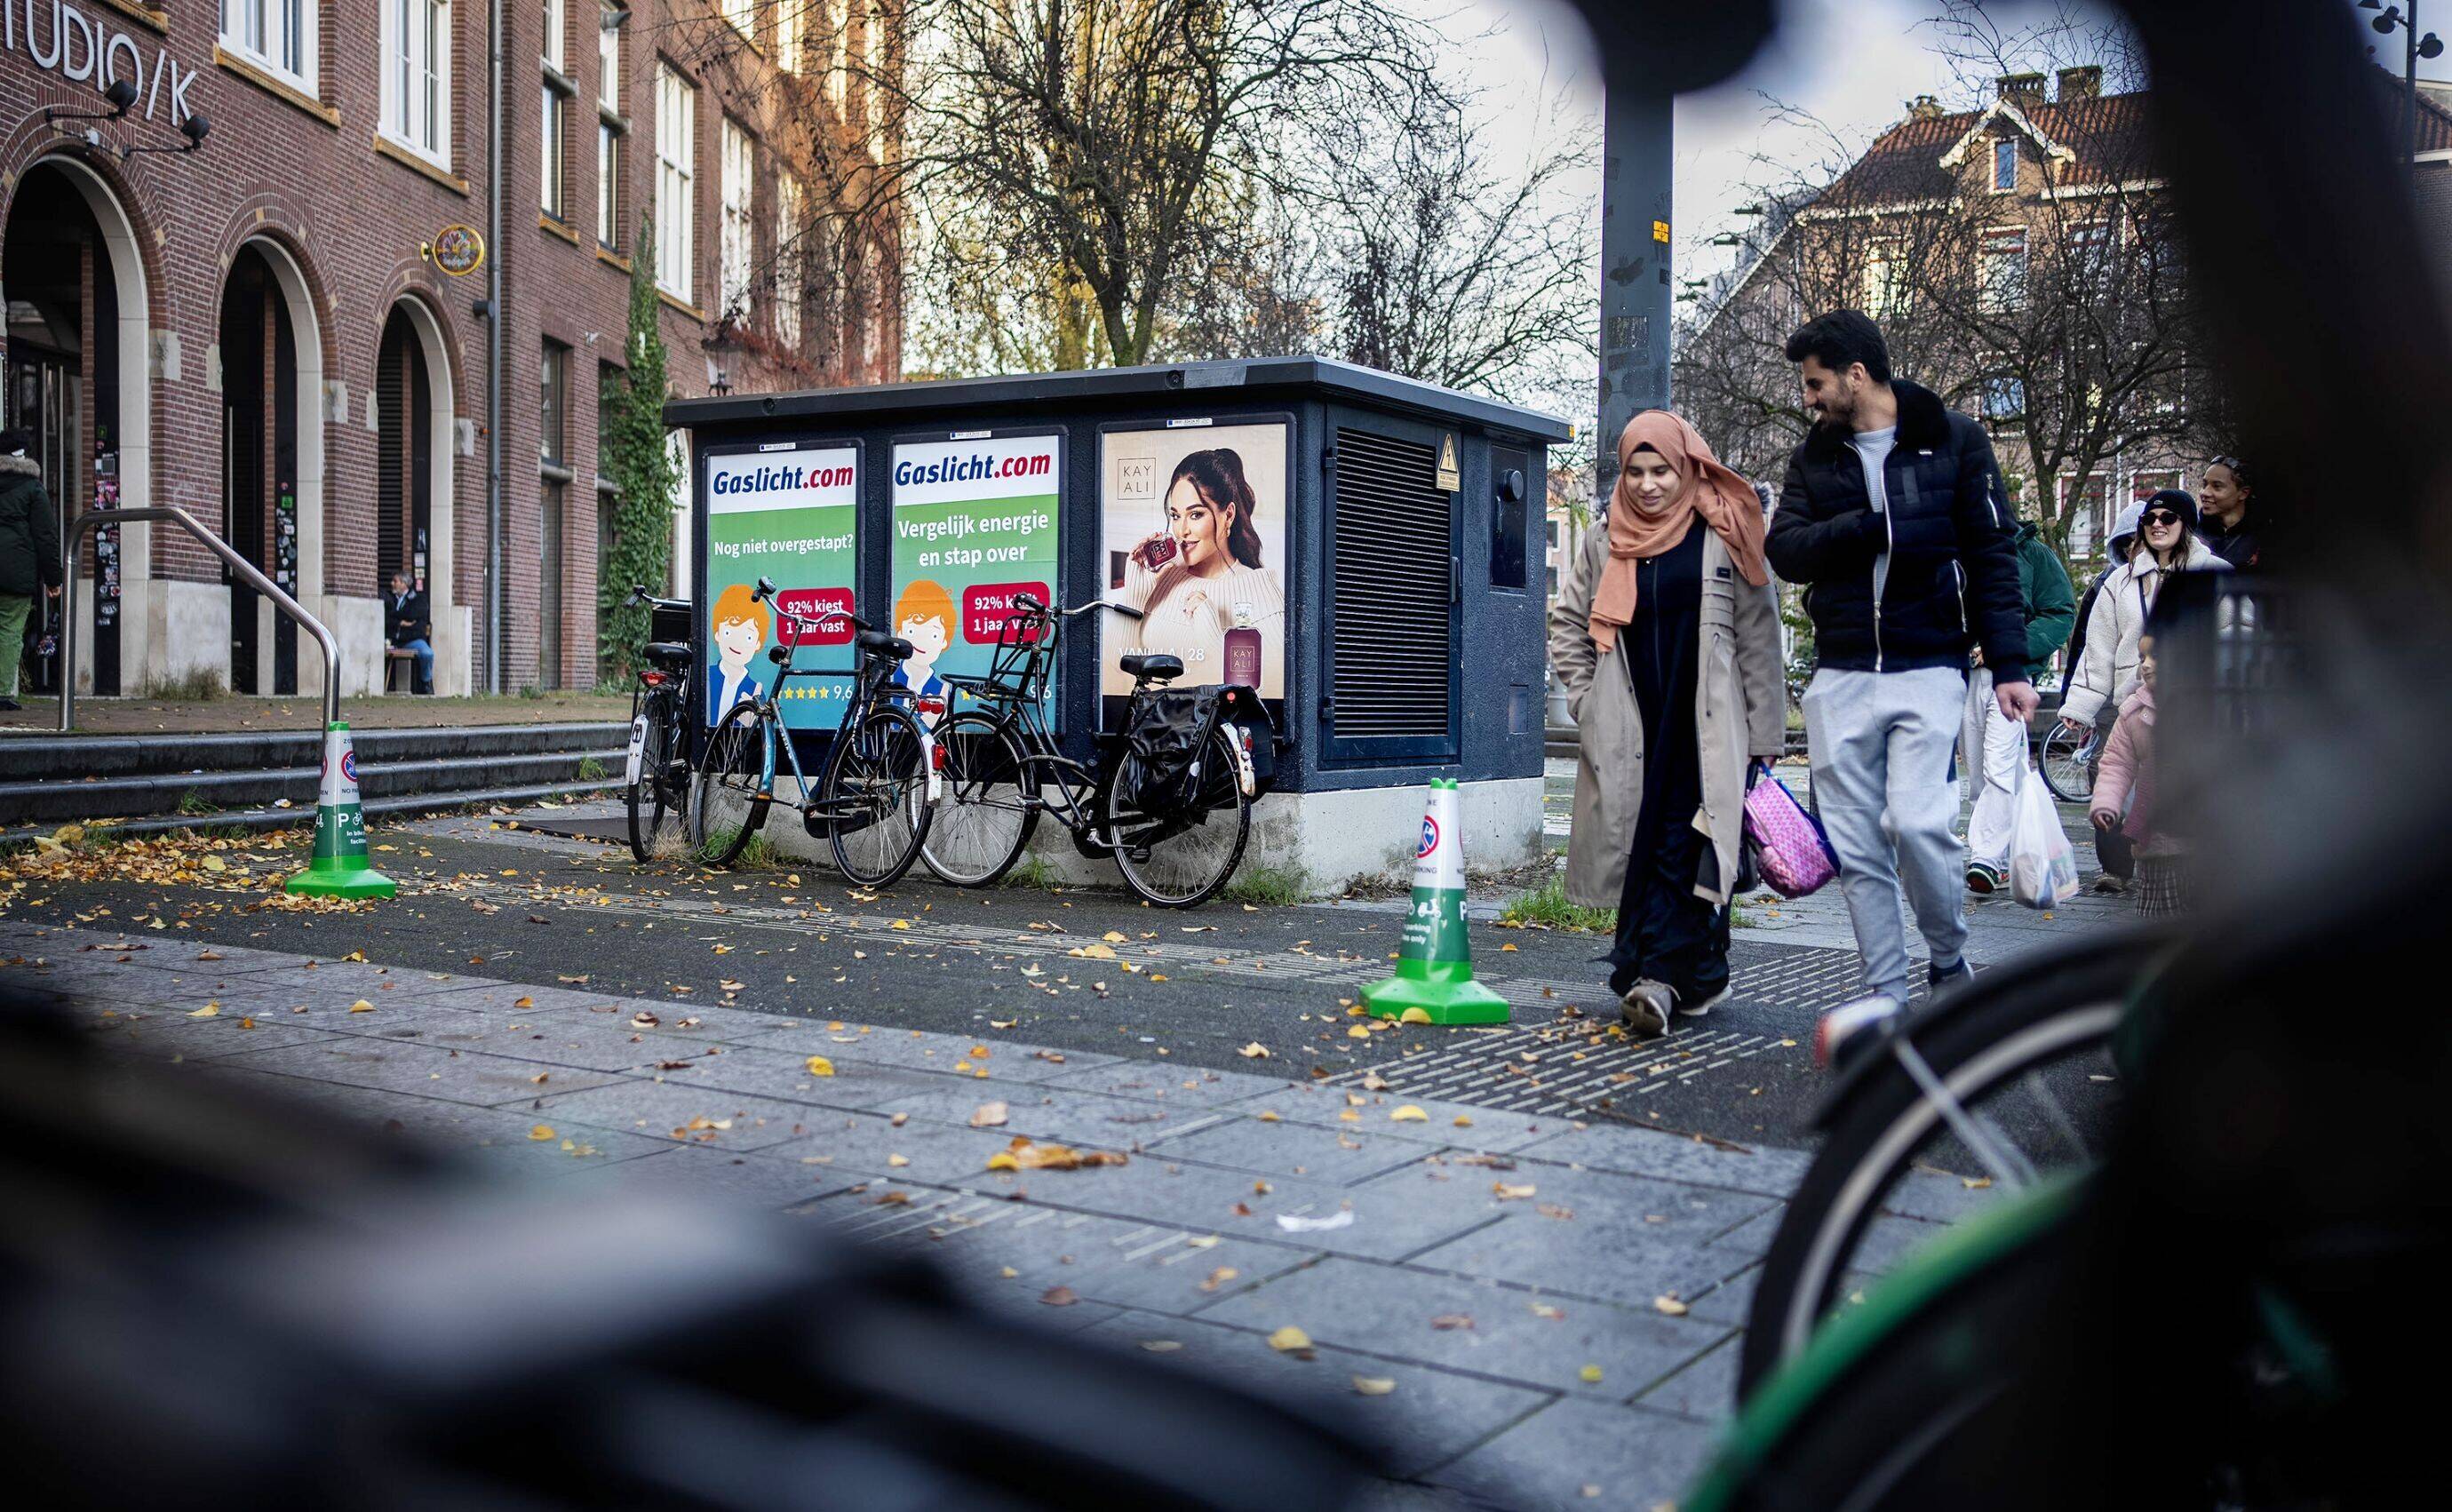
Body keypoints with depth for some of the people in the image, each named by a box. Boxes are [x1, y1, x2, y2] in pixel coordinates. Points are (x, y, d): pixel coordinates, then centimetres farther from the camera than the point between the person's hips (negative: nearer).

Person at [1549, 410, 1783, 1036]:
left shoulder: (1724, 538, 3)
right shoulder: (1604, 542, 11)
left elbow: (1758, 638, 3)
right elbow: (1567, 624, 20)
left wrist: (1765, 736, 0)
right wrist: (1587, 700, 9)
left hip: (1706, 730, -3)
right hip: (1629, 734, 3)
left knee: (1685, 850, -12)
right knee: (1642, 847, 2)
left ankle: (1660, 978, -19)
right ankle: (1696, 979, 11)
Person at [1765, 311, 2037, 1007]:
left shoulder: (1954, 440, 2)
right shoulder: (1816, 456, 12)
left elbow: (1993, 556, 1)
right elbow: (1785, 551, 1)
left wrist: (2009, 665, -6)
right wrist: (1872, 526, -14)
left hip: (1929, 669, -4)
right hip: (1841, 678, 4)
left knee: (1917, 821, -17)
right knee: (1855, 846, 2)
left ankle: (1950, 960, 8)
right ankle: (1887, 996, 13)